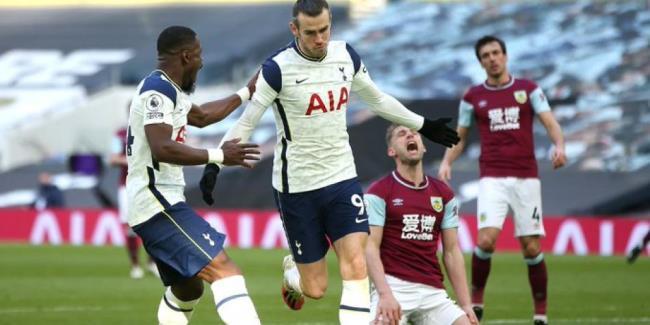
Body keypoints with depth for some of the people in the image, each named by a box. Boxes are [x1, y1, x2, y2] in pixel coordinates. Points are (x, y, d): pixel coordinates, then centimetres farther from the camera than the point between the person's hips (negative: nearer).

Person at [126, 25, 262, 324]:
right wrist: (219, 156, -20)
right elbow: (162, 148, -25)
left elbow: (201, 116, 39)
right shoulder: (159, 89, -13)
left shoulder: (168, 89, 20)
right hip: (157, 202, -11)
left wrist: (247, 93, 45)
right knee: (224, 270, -23)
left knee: (188, 289, 23)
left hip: (160, 202, 11)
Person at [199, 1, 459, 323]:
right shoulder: (278, 69, -14)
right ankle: (291, 272, 41)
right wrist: (214, 164, -20)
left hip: (342, 178, 4)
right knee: (315, 288, 3)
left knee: (356, 266, -15)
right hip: (297, 186, -4)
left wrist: (424, 126, 24)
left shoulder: (346, 56, 1)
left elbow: (377, 100, 18)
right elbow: (245, 123, -9)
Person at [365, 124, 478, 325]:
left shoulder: (443, 194, 15)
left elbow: (452, 252, 15)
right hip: (393, 286, -5)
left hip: (433, 292, 5)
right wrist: (385, 294, -21)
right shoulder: (380, 192, 1)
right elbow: (370, 247, -7)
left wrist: (466, 305, 8)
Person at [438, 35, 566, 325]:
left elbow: (550, 123, -1)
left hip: (526, 178, 0)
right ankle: (476, 296, 3)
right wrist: (446, 162, -3)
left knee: (531, 247, -1)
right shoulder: (473, 97, 9)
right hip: (492, 179, 0)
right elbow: (459, 137, 15)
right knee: (487, 239, -19)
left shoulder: (528, 89, 6)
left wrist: (559, 145, -22)